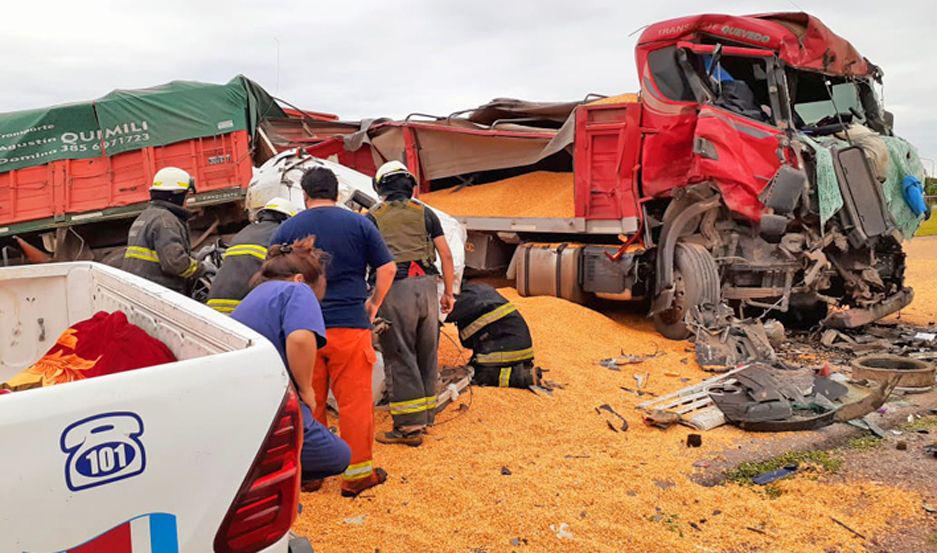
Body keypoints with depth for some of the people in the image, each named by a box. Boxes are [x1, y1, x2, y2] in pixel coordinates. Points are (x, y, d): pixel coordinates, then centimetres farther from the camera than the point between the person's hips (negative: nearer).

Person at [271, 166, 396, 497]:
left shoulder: (287, 230, 6)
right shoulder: (359, 224, 3)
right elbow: (387, 268, 2)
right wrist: (373, 304, 13)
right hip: (350, 324, -1)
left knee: (308, 403, 12)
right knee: (355, 401, 5)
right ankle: (357, 473, 11)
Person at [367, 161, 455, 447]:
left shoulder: (372, 217, 8)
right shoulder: (425, 213, 14)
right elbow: (446, 255, 9)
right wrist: (448, 293, 16)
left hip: (395, 287, -3)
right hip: (427, 285, 3)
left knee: (400, 358, 0)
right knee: (426, 354, 13)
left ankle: (409, 426, 0)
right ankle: (425, 416, 23)